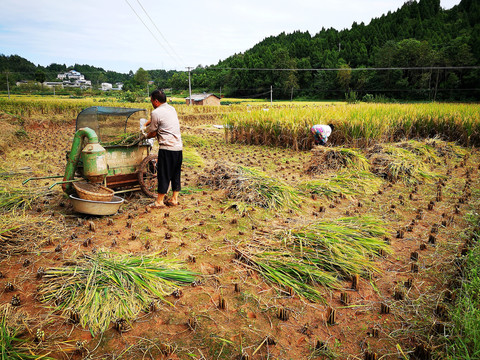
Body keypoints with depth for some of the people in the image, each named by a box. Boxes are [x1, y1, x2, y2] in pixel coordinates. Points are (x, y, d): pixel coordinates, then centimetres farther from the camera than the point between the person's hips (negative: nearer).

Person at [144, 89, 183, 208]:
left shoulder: (156, 113, -8)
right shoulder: (172, 109, 15)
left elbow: (153, 133, 0)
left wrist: (146, 136, 19)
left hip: (167, 147, -7)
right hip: (179, 147, 7)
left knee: (163, 175, 1)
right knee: (175, 174, 12)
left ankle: (159, 201, 10)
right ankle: (174, 199, 20)